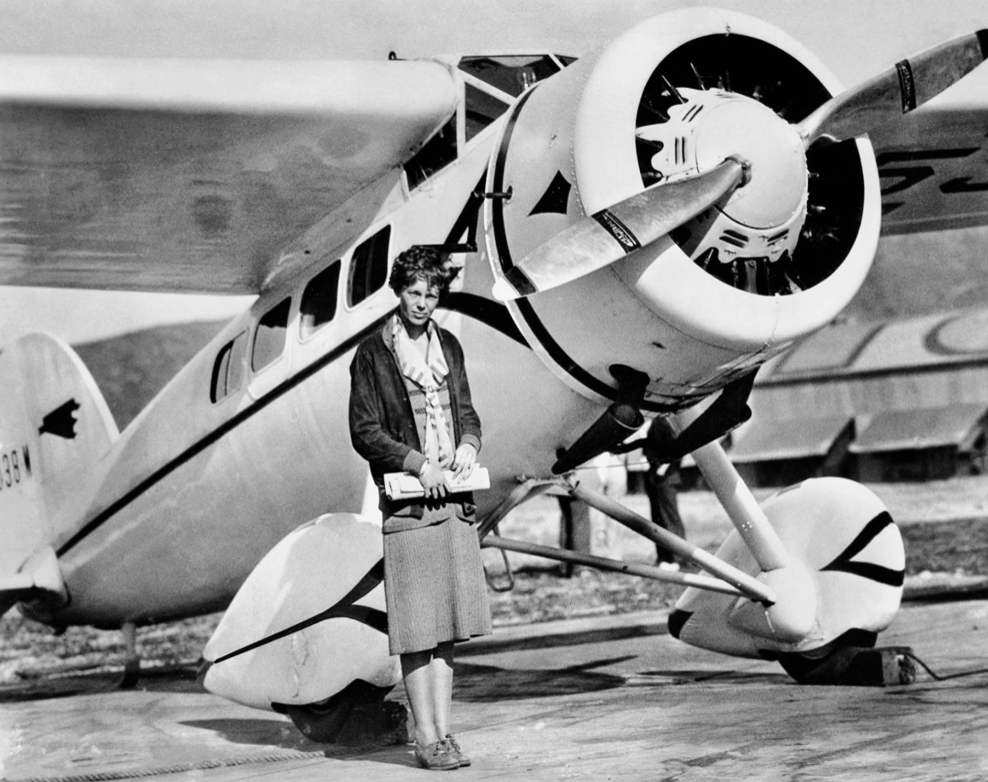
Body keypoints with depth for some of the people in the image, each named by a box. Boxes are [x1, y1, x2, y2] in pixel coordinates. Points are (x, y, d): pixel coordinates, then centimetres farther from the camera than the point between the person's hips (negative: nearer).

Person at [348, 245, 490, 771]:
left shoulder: (448, 346, 14)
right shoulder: (372, 353, -2)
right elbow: (364, 432, -4)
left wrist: (468, 444, -2)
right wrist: (417, 462, -15)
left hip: (455, 501, 5)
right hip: (407, 505, -5)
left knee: (446, 626, 7)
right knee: (416, 629, -5)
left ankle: (443, 731, 13)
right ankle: (427, 740, 1)